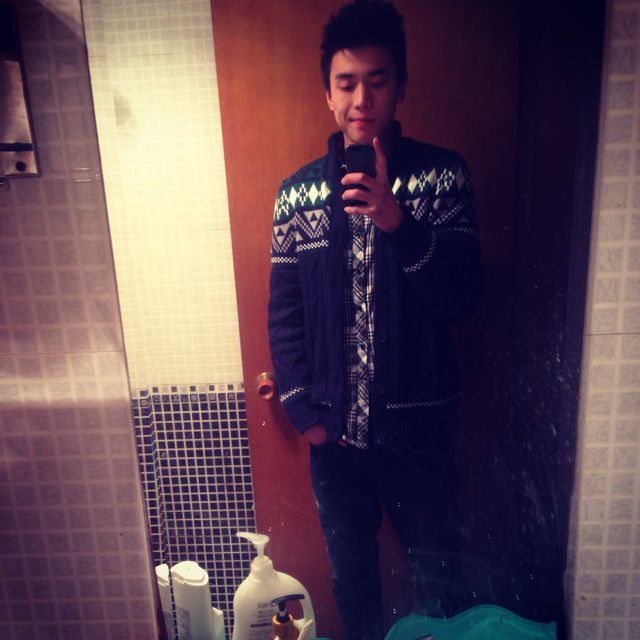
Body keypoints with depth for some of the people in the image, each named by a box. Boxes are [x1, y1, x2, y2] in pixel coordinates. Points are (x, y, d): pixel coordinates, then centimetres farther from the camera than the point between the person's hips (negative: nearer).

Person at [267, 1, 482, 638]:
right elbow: (284, 314, 1)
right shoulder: (298, 192, -1)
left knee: (438, 564, 19)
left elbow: (461, 296, -14)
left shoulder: (441, 175, -5)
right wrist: (303, 411, -3)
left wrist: (398, 222, -29)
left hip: (418, 421, -1)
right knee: (350, 570, 22)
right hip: (332, 426, 2)